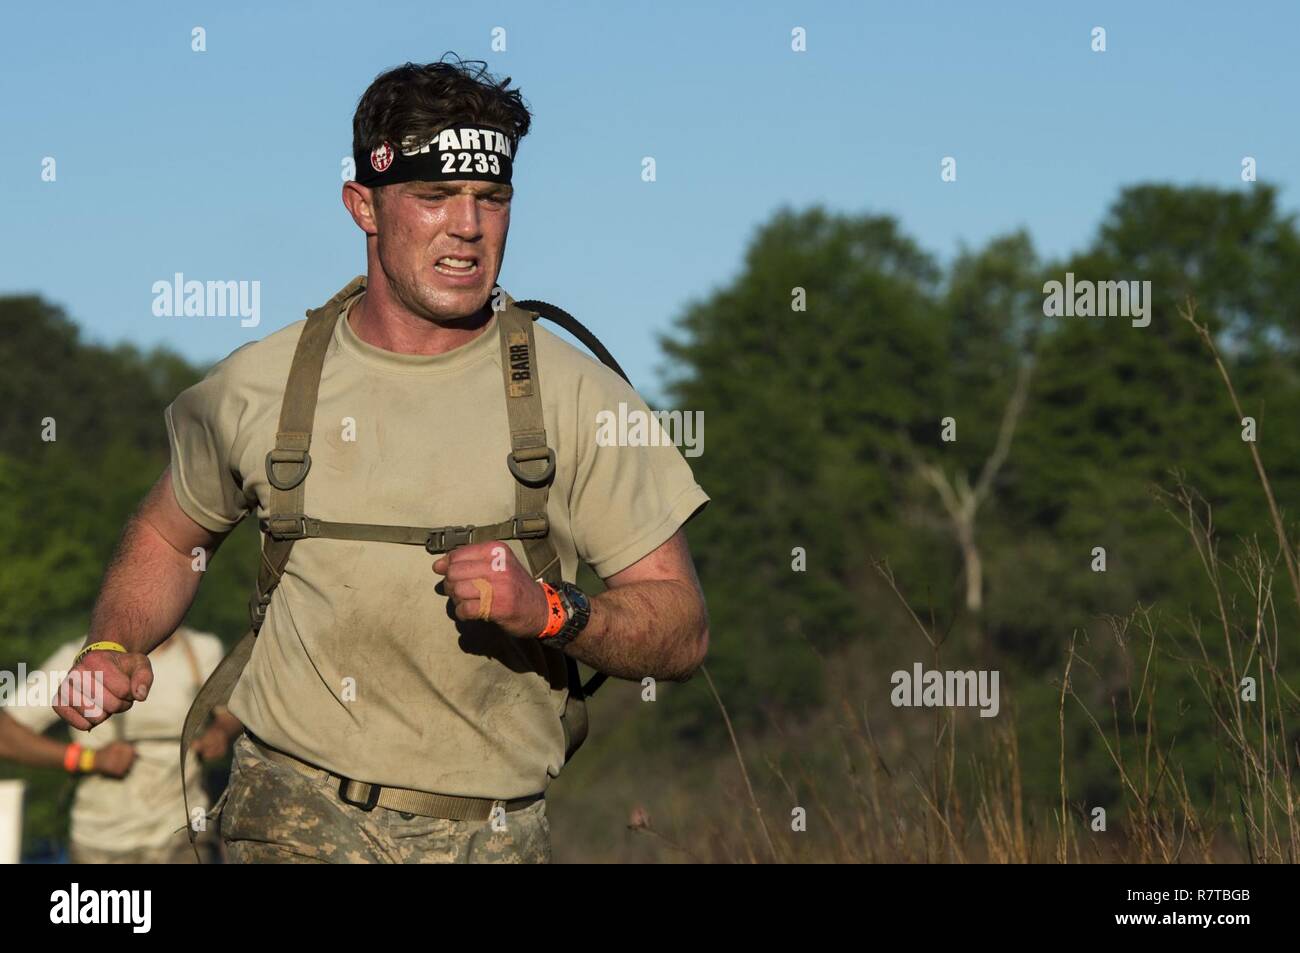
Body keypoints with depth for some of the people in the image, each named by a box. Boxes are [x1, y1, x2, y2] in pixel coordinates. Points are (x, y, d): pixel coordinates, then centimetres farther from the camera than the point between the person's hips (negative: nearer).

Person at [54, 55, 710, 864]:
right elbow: (169, 536, 24)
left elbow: (682, 632, -1)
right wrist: (113, 650, 5)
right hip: (298, 815, -1)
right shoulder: (261, 384, 4)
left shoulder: (579, 396, 0)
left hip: (499, 829, 1)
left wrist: (549, 612, -19)